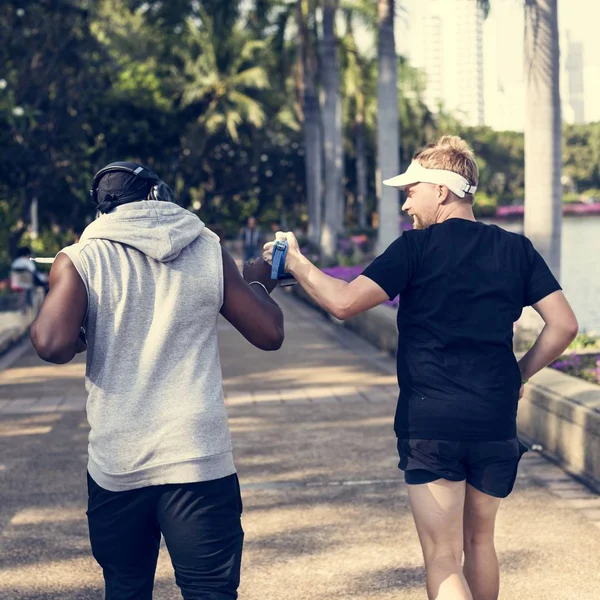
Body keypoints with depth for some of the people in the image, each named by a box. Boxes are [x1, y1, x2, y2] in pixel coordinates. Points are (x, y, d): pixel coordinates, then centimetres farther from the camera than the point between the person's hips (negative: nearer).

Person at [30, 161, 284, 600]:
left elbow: (53, 344, -15)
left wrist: (82, 340, 7)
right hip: (200, 461, 0)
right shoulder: (209, 252, 4)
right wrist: (259, 283, 28)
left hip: (115, 465, 1)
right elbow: (269, 333, 9)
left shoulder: (80, 260, -1)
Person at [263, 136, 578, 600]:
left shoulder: (419, 246, -6)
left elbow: (344, 302, -13)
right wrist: (520, 375, 13)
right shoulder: (515, 249, 6)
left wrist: (296, 262, 0)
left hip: (431, 423, -4)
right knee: (479, 541, 23)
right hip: (496, 423, 5)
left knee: (443, 559, 0)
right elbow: (563, 325, 2)